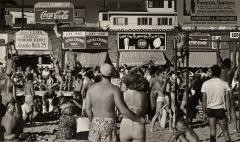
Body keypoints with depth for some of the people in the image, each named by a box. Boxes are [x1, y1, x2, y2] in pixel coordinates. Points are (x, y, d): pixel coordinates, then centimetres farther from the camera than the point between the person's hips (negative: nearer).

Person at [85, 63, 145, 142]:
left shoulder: (91, 88, 1)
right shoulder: (114, 89, -12)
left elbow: (88, 109, 2)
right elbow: (123, 110, -17)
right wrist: (138, 119, -6)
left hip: (95, 124, 4)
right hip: (108, 124, -4)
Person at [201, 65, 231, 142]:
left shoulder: (206, 84, -4)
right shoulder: (224, 84, -6)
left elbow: (204, 100, -3)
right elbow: (227, 101, -6)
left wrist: (204, 112, 6)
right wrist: (229, 114, 1)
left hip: (210, 109, 1)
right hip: (220, 110, -1)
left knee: (212, 130, 9)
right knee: (225, 131, 10)